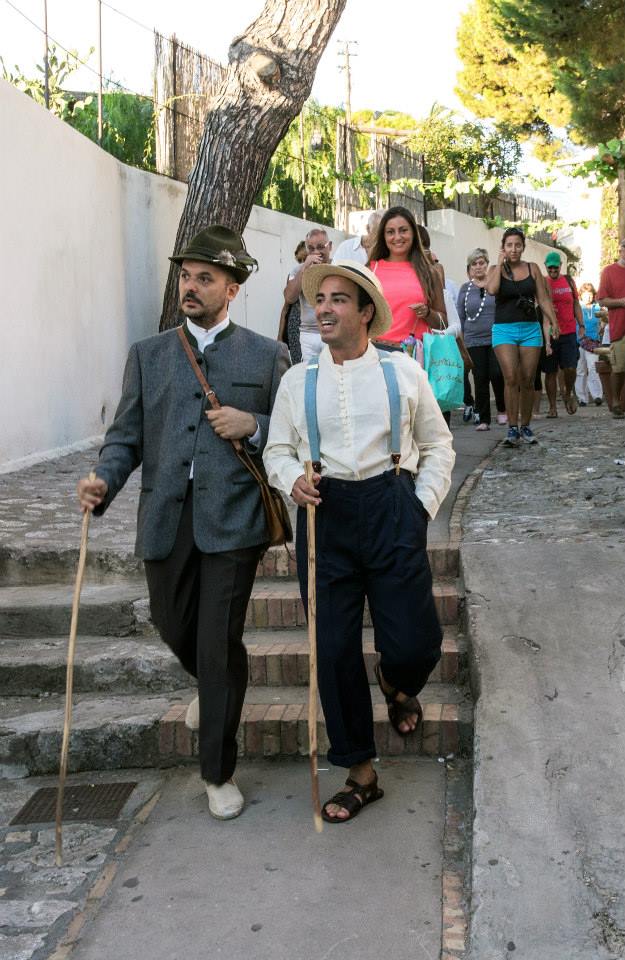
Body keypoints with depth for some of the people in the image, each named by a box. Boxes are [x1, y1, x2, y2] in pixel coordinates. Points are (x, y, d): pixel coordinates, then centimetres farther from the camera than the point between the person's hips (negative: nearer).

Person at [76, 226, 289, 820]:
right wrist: (103, 480, -13)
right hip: (167, 519, 3)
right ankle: (211, 686, 51)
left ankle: (219, 772, 14)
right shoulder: (148, 355, 11)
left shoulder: (267, 355, 6)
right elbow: (127, 435, 6)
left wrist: (254, 426, -12)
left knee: (220, 643, -3)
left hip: (232, 519, -3)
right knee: (173, 626, 15)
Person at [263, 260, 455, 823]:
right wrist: (293, 480, -8)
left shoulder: (403, 371, 6)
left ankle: (398, 686, 36)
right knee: (334, 650, 1)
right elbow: (277, 451, 14)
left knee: (414, 644, -6)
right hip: (324, 514, 2)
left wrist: (424, 507, 0)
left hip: (392, 507, -1)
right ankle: (361, 774, 18)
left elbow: (438, 445, 11)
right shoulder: (297, 381, 10)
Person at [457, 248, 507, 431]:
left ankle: (502, 409, 11)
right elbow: (460, 316, 12)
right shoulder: (465, 289, 9)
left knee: (497, 374, -14)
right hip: (474, 341, 1)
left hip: (496, 338, -1)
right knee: (480, 379, 2)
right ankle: (483, 419, 9)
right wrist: (460, 339, 7)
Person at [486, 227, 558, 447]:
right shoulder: (495, 269, 5)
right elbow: (492, 289, -16)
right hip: (504, 329, -2)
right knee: (511, 378, -14)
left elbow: (543, 299, 7)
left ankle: (526, 426, 15)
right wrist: (500, 264, -7)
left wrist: (553, 321, -5)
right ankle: (512, 428, -12)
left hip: (530, 329, 2)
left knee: (527, 381, 4)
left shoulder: (532, 268, 9)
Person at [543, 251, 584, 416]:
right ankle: (552, 407, 8)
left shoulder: (569, 281, 11)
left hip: (569, 332, 1)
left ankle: (568, 394, 19)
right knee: (550, 372, 1)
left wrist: (581, 325, 7)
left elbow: (576, 304, 15)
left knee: (570, 368, -9)